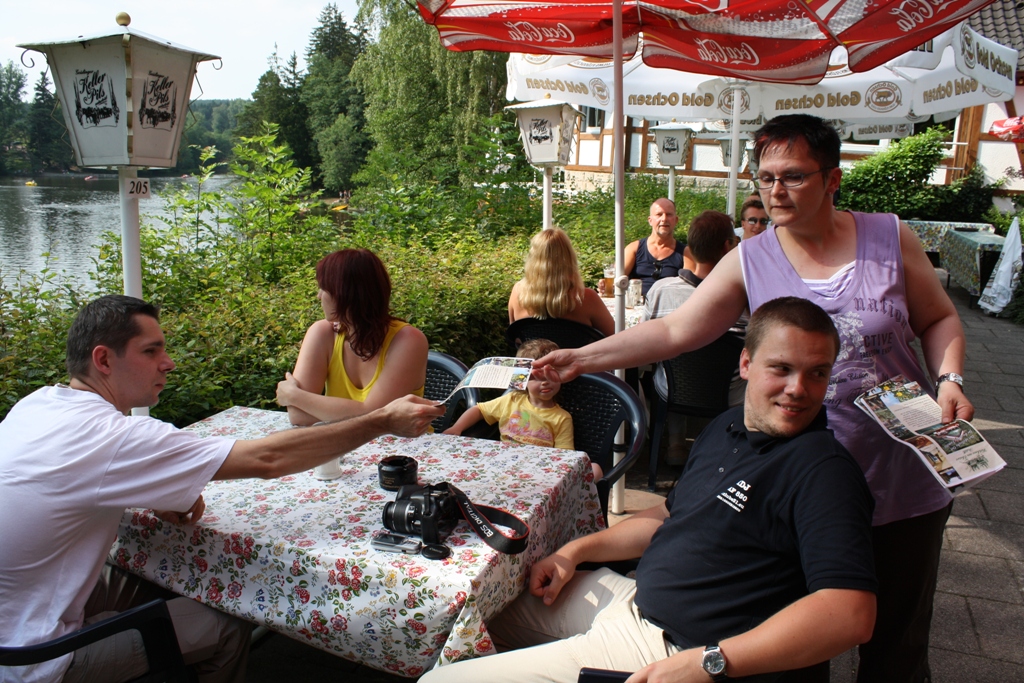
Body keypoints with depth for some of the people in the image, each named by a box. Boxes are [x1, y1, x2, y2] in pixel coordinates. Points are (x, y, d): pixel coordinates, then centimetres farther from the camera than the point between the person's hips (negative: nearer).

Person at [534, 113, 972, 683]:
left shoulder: (891, 238, -3)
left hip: (905, 482, 1)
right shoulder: (749, 261, -5)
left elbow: (939, 320, 8)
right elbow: (674, 331, -8)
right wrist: (582, 357, -15)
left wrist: (950, 380, -11)